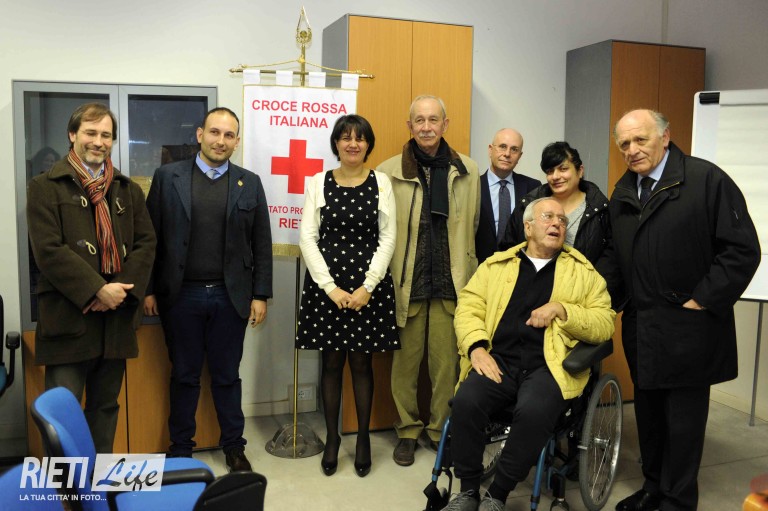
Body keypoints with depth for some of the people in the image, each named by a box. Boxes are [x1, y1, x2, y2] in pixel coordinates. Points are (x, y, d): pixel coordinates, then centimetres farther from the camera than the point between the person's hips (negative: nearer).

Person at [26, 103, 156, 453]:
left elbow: (146, 243, 6)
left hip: (116, 316, 5)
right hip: (68, 317, -4)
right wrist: (98, 290, -16)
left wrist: (122, 290, -9)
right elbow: (48, 250, -10)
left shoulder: (128, 190, 15)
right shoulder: (45, 187, 0)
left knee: (106, 405, 14)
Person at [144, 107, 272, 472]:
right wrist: (148, 289, -1)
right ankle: (181, 448, 28)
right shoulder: (168, 177, 1)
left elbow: (262, 244, 3)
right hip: (181, 295, 0)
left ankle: (233, 446, 27)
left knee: (226, 375, 12)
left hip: (230, 296, 1)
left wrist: (260, 294, 0)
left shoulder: (250, 183, 3)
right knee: (184, 375, 12)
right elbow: (151, 237, 1)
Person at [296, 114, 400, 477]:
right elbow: (308, 238, -1)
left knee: (361, 362, 6)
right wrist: (331, 287, -9)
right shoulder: (318, 182, 3)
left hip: (368, 285, 0)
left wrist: (367, 287, -9)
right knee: (331, 362, 7)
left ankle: (363, 438, 21)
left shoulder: (381, 183, 3)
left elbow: (387, 239, 0)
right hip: (326, 284, 0)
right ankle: (331, 437, 21)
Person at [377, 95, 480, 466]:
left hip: (451, 283, 1)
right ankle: (407, 430, 24)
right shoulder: (389, 171, 1)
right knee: (405, 361, 6)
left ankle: (441, 429, 23)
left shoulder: (468, 171, 8)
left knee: (447, 362, 4)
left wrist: (464, 271, 9)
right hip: (405, 283, -1)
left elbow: (472, 226, 12)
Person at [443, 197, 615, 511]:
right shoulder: (495, 264, 17)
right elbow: (469, 307, 9)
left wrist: (561, 309, -10)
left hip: (550, 365, -1)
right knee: (466, 401, -28)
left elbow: (604, 324, 6)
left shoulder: (584, 272, 14)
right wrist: (477, 347, -9)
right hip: (499, 360, 2)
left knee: (534, 411, -33)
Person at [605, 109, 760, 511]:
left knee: (684, 417, 6)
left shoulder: (707, 180, -11)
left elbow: (743, 249, -12)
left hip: (688, 327, -6)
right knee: (648, 410, 16)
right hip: (639, 324, 6)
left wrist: (702, 301, -13)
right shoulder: (622, 192, 9)